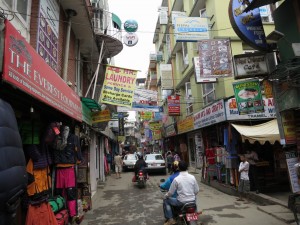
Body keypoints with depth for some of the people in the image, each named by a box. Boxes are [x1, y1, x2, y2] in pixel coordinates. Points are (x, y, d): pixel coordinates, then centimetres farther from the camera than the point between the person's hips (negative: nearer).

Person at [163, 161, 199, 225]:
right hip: (192, 201, 4)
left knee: (166, 201, 17)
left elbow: (171, 192, -7)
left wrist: (166, 195, 15)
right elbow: (196, 191, 3)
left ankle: (170, 219, 11)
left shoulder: (176, 179, -15)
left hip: (181, 202, -4)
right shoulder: (192, 177, -6)